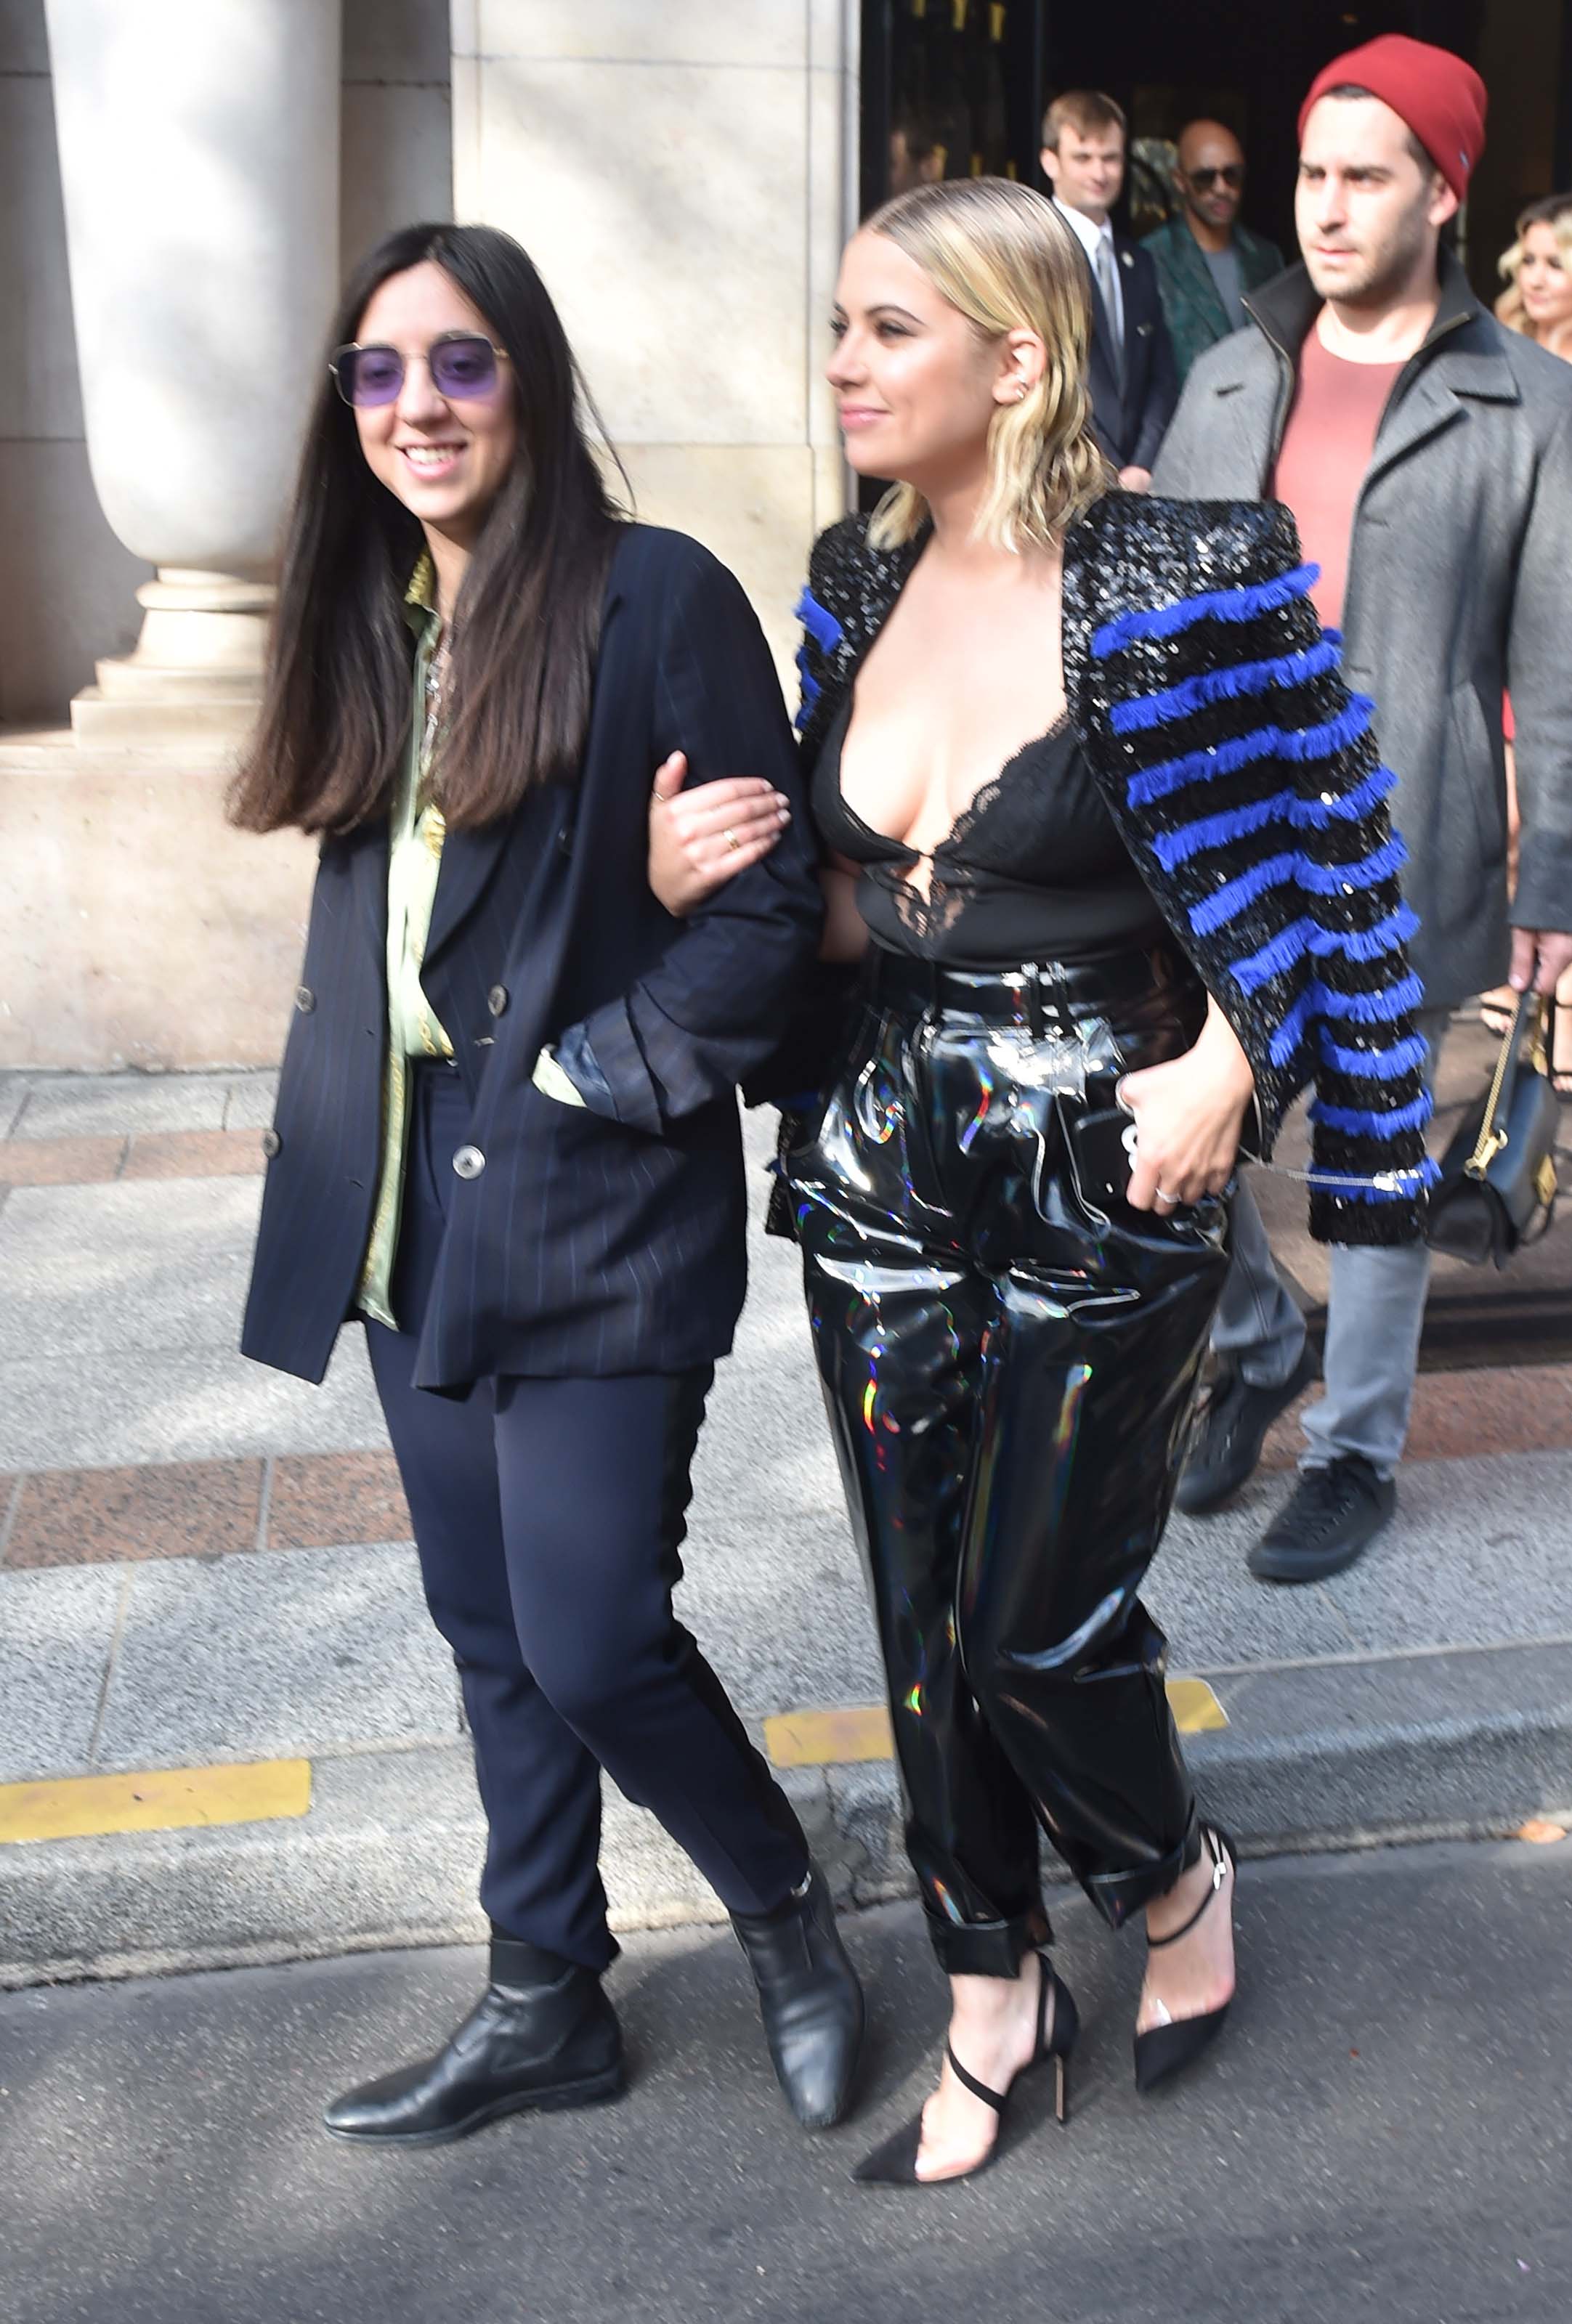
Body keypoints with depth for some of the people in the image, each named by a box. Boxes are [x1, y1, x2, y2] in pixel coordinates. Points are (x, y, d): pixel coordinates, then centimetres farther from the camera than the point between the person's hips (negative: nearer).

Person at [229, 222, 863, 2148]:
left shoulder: (656, 597, -9)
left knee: (592, 1640, -5)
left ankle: (784, 1914, 25)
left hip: (595, 1202, -7)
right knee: (488, 1629, 15)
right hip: (409, 1206, 7)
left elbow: (768, 900, -12)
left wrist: (601, 1071, -13)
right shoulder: (366, 619, 12)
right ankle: (546, 2002, 33)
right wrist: (325, 1122, 8)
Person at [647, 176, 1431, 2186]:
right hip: (885, 1171, 6)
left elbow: (1318, 863, -5)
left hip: (1106, 1186, -5)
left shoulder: (1179, 587, -12)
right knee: (923, 1622, 12)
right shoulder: (857, 585, 6)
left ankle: (1175, 1876, 39)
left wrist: (1229, 1067, -17)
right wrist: (695, 871, -4)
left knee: (1039, 1626, 4)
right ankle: (993, 2006, 35)